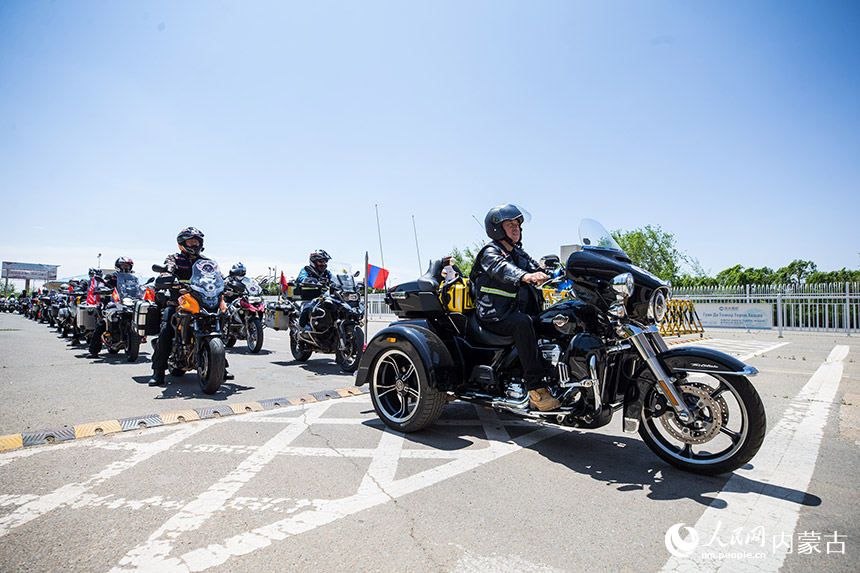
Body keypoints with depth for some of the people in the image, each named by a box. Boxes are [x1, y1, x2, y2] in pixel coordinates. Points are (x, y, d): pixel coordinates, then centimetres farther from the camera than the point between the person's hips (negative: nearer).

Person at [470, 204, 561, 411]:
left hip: (518, 310, 7)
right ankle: (535, 388, -36)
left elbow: (538, 271, 10)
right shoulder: (490, 252, -4)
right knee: (523, 322, -35)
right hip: (494, 315, -7)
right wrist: (524, 276, -47)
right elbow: (501, 268, -27)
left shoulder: (520, 255, 22)